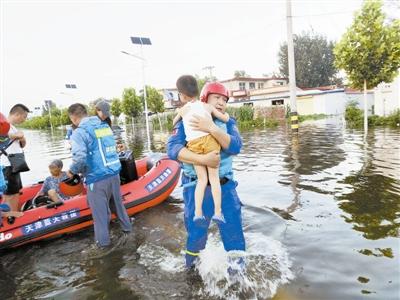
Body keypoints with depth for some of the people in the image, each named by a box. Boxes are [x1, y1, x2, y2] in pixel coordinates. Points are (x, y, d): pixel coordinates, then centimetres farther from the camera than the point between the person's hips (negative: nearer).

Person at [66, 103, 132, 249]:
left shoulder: (79, 132, -12)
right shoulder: (105, 125, 10)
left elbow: (80, 159, -23)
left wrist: (72, 171, -4)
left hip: (97, 178, -7)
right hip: (114, 173, 7)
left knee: (99, 210, 8)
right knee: (118, 201, 23)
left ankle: (103, 240, 22)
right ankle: (126, 227, 40)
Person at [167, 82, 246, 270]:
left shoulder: (228, 123, 4)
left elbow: (235, 146, -13)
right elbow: (172, 148, -17)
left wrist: (212, 128, -26)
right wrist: (203, 159, -28)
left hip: (225, 185, 2)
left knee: (233, 228, 7)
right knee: (196, 230, 11)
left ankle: (238, 265, 30)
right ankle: (191, 265, 40)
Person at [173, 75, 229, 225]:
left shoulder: (183, 110, 18)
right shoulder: (207, 106, 17)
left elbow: (174, 123, 36)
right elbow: (225, 119, 19)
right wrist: (226, 114, 40)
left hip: (193, 145, 1)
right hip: (209, 139, -1)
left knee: (202, 180, 7)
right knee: (214, 178, 5)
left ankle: (197, 213, -4)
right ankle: (217, 212, -1)